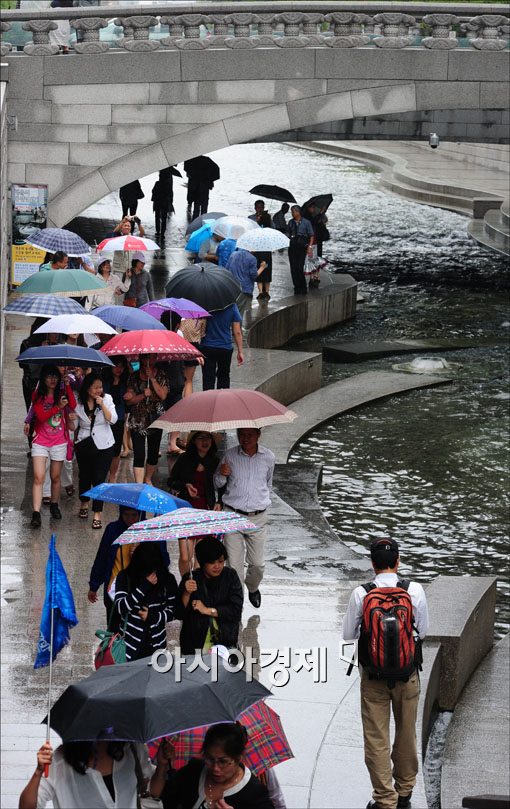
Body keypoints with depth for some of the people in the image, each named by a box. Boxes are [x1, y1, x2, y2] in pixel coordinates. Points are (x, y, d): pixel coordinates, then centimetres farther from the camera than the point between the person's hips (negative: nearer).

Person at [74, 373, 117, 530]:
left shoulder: (106, 399, -6)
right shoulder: (78, 402, -4)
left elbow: (112, 420, -13)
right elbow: (74, 425, 6)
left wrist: (102, 405, -23)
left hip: (103, 445, -2)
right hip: (83, 444, 2)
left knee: (99, 478, -9)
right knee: (84, 475, 16)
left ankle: (97, 514, -7)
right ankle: (84, 504, 42)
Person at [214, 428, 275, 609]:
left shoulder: (268, 457, 2)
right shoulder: (230, 455, -1)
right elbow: (218, 484, 9)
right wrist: (222, 475, -12)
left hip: (257, 518, 1)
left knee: (257, 563, 6)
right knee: (234, 563, -6)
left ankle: (252, 588, 36)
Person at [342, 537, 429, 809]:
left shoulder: (361, 595, -14)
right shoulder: (415, 591, -13)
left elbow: (348, 634, -5)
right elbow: (423, 630, -1)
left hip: (373, 677, -1)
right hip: (408, 674, 1)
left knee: (376, 738, 9)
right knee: (406, 733, 20)